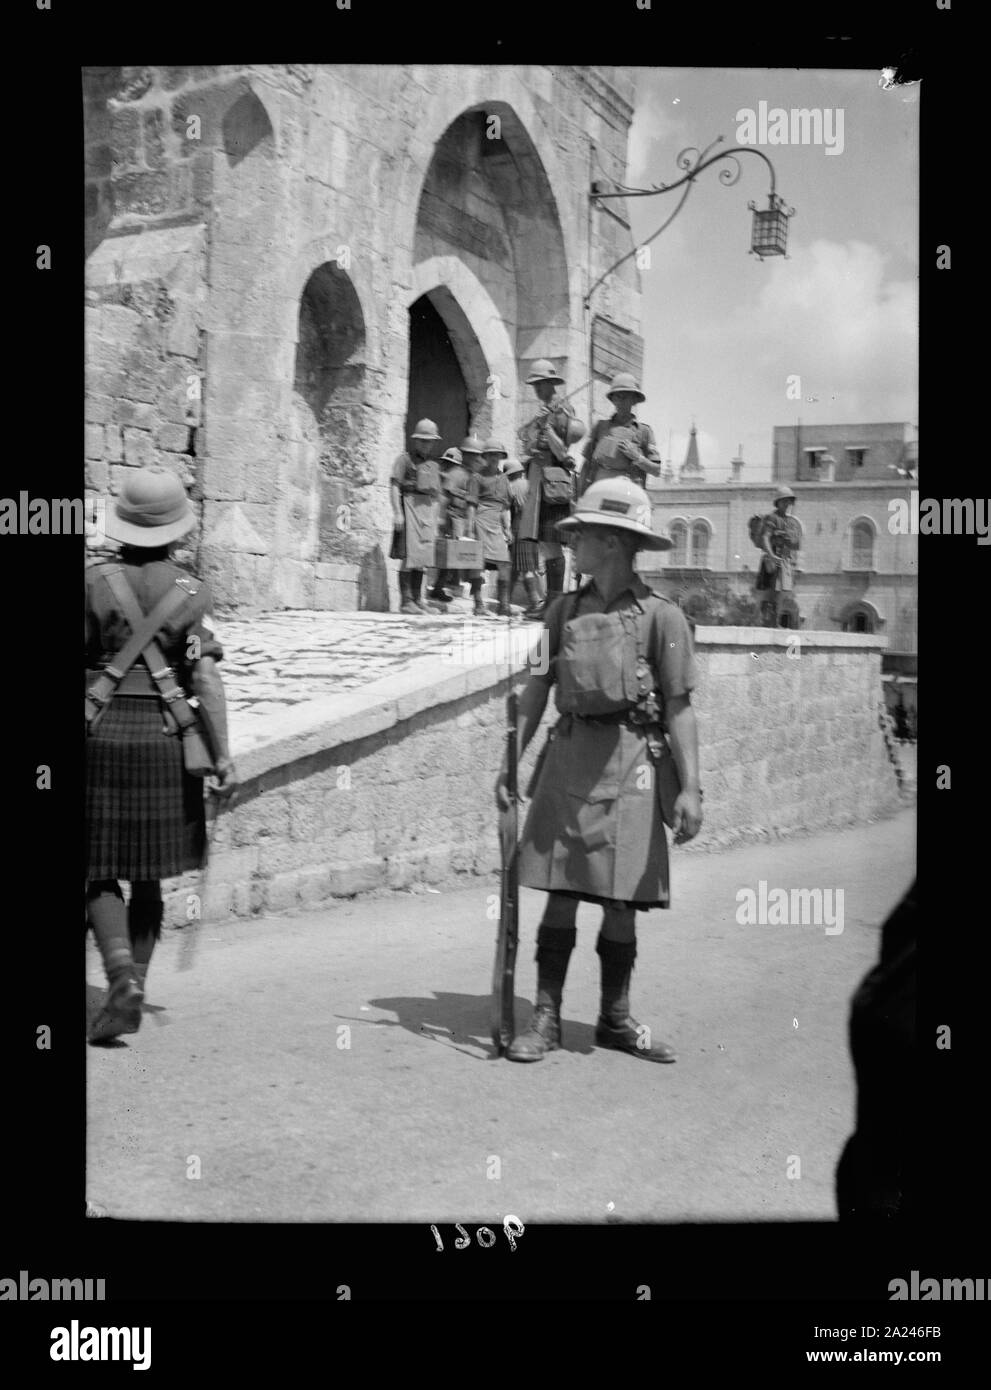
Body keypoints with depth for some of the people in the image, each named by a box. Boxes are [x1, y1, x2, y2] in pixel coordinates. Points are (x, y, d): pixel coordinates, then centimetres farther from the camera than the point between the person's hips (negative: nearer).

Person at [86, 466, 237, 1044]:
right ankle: (135, 982, 18)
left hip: (102, 734, -1)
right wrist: (224, 754, -11)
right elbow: (205, 674, -10)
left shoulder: (96, 580, -1)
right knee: (148, 876, 14)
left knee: (101, 873, 6)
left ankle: (122, 975, -14)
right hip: (167, 738, 1)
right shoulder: (192, 590, -2)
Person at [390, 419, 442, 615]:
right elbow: (395, 486, -5)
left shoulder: (433, 466, 20)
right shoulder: (405, 460, 2)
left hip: (427, 511, 6)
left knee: (422, 560, 5)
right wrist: (397, 512, -16)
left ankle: (417, 600, 9)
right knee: (409, 557, -11)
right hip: (410, 505, -6)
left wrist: (436, 524, 16)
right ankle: (406, 601, -10)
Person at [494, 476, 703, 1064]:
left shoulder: (661, 616, -3)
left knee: (621, 900, 5)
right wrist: (510, 762, 5)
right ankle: (547, 1018, 9)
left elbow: (679, 707, -5)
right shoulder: (563, 611, 9)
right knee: (561, 892, 1)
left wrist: (691, 787, -11)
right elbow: (536, 691, 11)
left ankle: (616, 1019, 20)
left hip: (630, 763, -2)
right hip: (568, 757, 3)